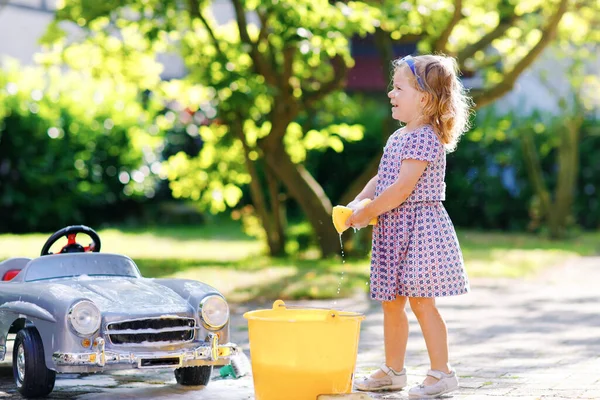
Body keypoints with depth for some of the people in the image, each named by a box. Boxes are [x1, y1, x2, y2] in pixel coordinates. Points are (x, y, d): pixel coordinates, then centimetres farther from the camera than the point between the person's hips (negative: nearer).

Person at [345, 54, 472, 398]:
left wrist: (368, 212, -14)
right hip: (393, 229, 10)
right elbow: (381, 179, 18)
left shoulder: (424, 138, -16)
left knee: (421, 301, -7)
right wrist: (357, 203, 2)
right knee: (392, 302, 14)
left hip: (418, 226, -10)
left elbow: (401, 189, -21)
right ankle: (393, 370, 24)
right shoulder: (399, 137, 14)